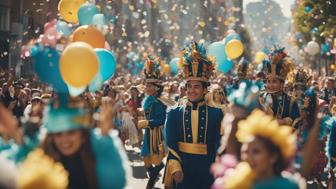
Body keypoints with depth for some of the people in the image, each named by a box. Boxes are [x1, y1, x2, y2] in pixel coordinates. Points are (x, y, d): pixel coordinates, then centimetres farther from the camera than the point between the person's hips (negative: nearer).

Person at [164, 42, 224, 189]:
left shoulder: (216, 114, 2)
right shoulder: (174, 113, 4)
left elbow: (219, 145, 0)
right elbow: (170, 144, -2)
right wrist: (175, 168, -15)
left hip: (207, 171, 0)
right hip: (181, 170, 0)